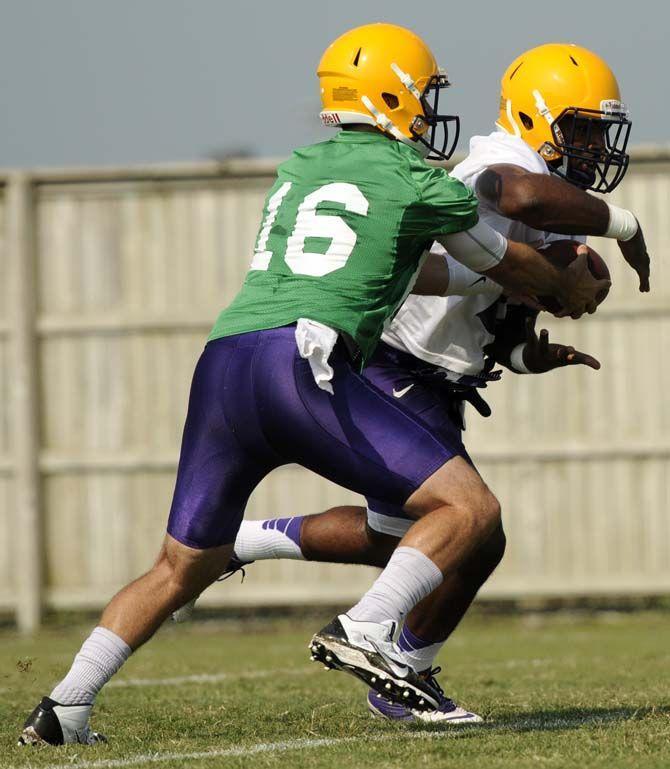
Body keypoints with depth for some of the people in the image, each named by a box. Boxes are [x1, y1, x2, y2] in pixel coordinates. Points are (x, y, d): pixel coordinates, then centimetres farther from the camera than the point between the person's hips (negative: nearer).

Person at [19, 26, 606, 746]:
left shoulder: (297, 168, 28)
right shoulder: (416, 181, 9)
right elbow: (512, 267, 24)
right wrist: (574, 288, 47)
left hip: (220, 366, 7)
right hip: (300, 364, -7)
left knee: (181, 567, 21)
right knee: (468, 509, -3)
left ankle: (64, 708, 13)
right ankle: (365, 631, -20)